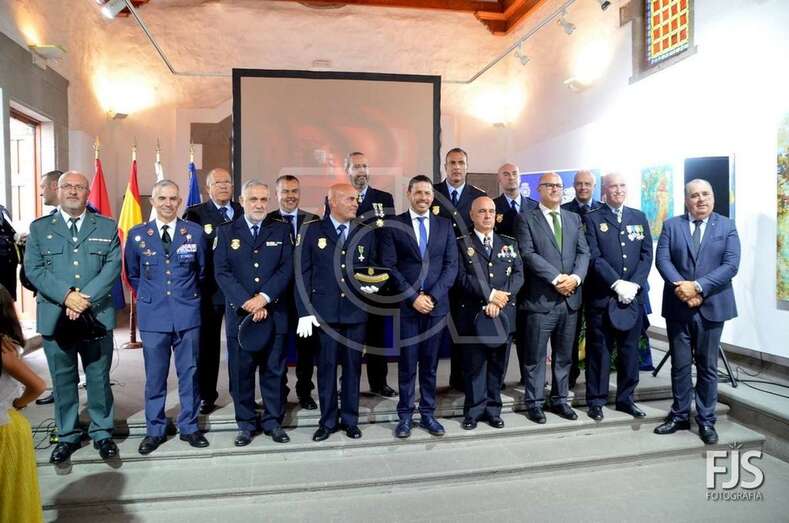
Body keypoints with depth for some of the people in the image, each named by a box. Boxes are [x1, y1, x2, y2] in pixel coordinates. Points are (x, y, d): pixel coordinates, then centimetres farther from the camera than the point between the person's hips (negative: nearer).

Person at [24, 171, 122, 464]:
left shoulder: (107, 227, 6)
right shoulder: (39, 228, 8)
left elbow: (113, 267, -4)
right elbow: (34, 269, -2)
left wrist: (86, 297, -16)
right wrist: (66, 296, -16)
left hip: (97, 316, 0)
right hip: (55, 317, 1)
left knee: (99, 379, 8)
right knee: (63, 381, 11)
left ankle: (102, 433, 23)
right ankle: (67, 436, 26)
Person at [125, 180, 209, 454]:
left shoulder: (195, 232, 0)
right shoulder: (137, 235, 1)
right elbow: (132, 274, 14)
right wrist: (150, 295, 10)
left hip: (188, 314, 0)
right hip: (153, 315, 0)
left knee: (189, 373, 8)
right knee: (155, 376, 9)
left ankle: (189, 427, 23)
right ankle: (155, 430, 24)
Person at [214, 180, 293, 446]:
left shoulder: (281, 230, 6)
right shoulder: (226, 231, 5)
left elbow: (287, 268, -3)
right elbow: (222, 272, -4)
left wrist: (264, 297, -15)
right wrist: (247, 303, -14)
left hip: (274, 313, 0)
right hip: (239, 313, 0)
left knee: (274, 370, 8)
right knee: (241, 372, 6)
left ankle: (273, 421, 22)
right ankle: (246, 424, 21)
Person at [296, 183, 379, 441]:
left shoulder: (367, 233, 7)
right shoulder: (313, 231, 1)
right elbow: (303, 273, -1)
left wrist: (373, 284, -10)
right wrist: (304, 311, -7)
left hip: (356, 311, 2)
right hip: (324, 311, -1)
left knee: (353, 366, 10)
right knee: (327, 366, 6)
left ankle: (350, 419, 25)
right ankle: (328, 420, 21)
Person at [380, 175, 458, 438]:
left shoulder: (445, 225, 8)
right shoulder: (393, 225, 1)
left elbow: (451, 265, 3)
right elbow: (389, 266, -5)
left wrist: (432, 296, -8)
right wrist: (413, 297, -11)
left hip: (436, 303, 2)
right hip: (407, 304, -2)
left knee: (430, 363, 10)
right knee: (407, 363, 4)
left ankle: (428, 414, 20)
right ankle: (405, 415, 16)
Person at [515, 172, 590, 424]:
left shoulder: (574, 219, 15)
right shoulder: (526, 219, 0)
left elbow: (583, 252, 7)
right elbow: (528, 254, -11)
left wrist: (575, 277, -11)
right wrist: (557, 278, -17)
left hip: (570, 298, 5)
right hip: (540, 299, -5)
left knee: (564, 355, 13)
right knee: (535, 356, 3)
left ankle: (560, 400, 26)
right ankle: (534, 403, 15)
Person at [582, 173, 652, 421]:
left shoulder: (639, 218, 13)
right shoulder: (592, 219, 0)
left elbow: (646, 254, 6)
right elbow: (594, 257, -8)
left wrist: (634, 284, -8)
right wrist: (617, 284, -15)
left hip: (633, 295, 4)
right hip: (601, 295, -4)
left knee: (630, 348, 10)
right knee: (599, 349, 3)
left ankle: (626, 398, 23)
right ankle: (596, 400, 13)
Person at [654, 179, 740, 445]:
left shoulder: (727, 226, 3)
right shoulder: (671, 225, 5)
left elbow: (731, 265, -8)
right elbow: (662, 260, -4)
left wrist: (697, 286, -19)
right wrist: (680, 287, -19)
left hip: (711, 306, 0)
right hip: (678, 306, 1)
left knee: (708, 367, 8)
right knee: (680, 365, 9)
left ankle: (706, 421, 21)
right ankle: (679, 416, 23)